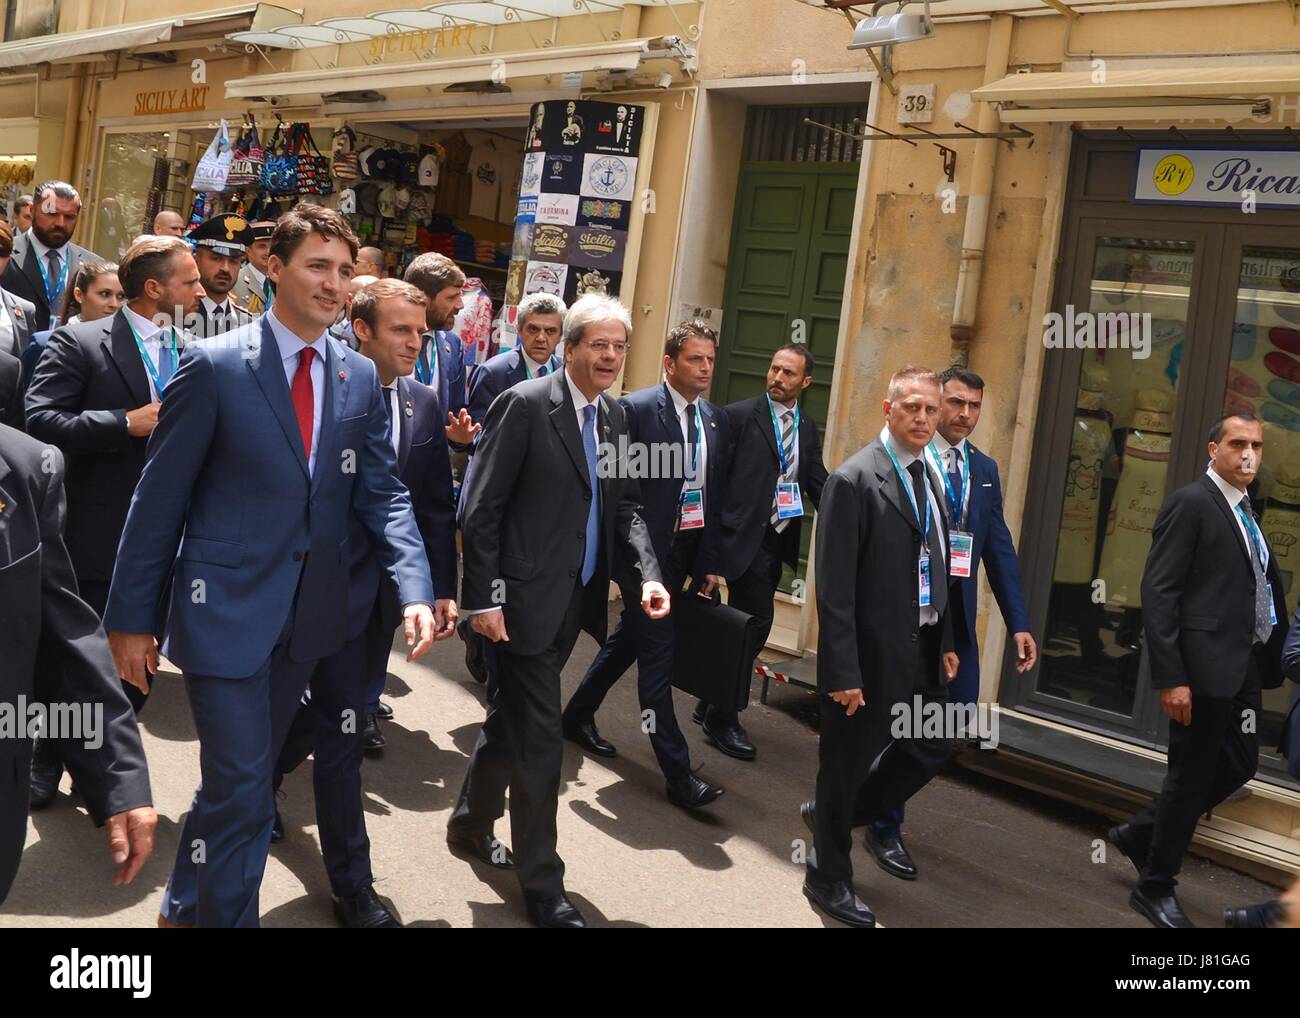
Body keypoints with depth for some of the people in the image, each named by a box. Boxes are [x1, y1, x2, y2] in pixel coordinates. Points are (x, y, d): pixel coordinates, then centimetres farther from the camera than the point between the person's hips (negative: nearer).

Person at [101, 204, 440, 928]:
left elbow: (383, 493, 2)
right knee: (242, 788, -4)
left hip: (310, 615, 5)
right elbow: (160, 498, -7)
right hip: (226, 609, -5)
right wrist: (132, 618, -6)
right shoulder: (215, 365, -9)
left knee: (245, 776, 19)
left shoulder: (361, 377, 4)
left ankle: (186, 907, 41)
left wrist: (415, 588, -14)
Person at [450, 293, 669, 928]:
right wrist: (483, 598, -16)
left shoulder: (614, 417, 10)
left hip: (574, 601, 7)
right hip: (525, 600, -7)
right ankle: (542, 883, 12)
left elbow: (624, 506, 11)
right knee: (539, 743, -2)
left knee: (511, 722, 22)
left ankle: (470, 825, 42)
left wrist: (647, 574, -6)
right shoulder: (526, 405, -13)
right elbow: (479, 509, -13)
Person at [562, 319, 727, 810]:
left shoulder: (715, 419, 9)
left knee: (629, 638, 19)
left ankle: (578, 716, 39)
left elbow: (714, 494, 12)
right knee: (658, 655, -4)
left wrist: (709, 562, 10)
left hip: (685, 552, 7)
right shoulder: (636, 409, -11)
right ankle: (678, 772, 0)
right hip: (646, 549, -7)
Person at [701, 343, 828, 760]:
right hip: (744, 538, -7)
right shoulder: (739, 416, -6)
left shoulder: (808, 429, 12)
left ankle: (712, 706, 29)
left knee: (746, 626, 14)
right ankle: (722, 718, 3)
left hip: (778, 540, 7)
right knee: (756, 623, -10)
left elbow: (819, 484, 8)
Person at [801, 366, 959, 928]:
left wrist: (946, 641, 11)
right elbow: (834, 587, -19)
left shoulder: (928, 478, 9)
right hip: (872, 653, -8)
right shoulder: (854, 479, -16)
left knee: (933, 747, 19)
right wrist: (843, 672, -21)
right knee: (848, 763, 8)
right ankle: (828, 879, 28)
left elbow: (935, 568, 14)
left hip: (922, 650, 8)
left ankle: (832, 814, 38)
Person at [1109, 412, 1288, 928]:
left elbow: (1259, 585, 14)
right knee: (1191, 774, 2)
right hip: (1205, 666, -8)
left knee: (1238, 764, 16)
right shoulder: (1190, 503, -11)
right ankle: (1155, 887, 20)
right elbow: (1157, 592, -16)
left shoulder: (1244, 508, 14)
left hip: (1243, 665, 8)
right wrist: (1170, 677, -20)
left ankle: (1140, 833, 32)